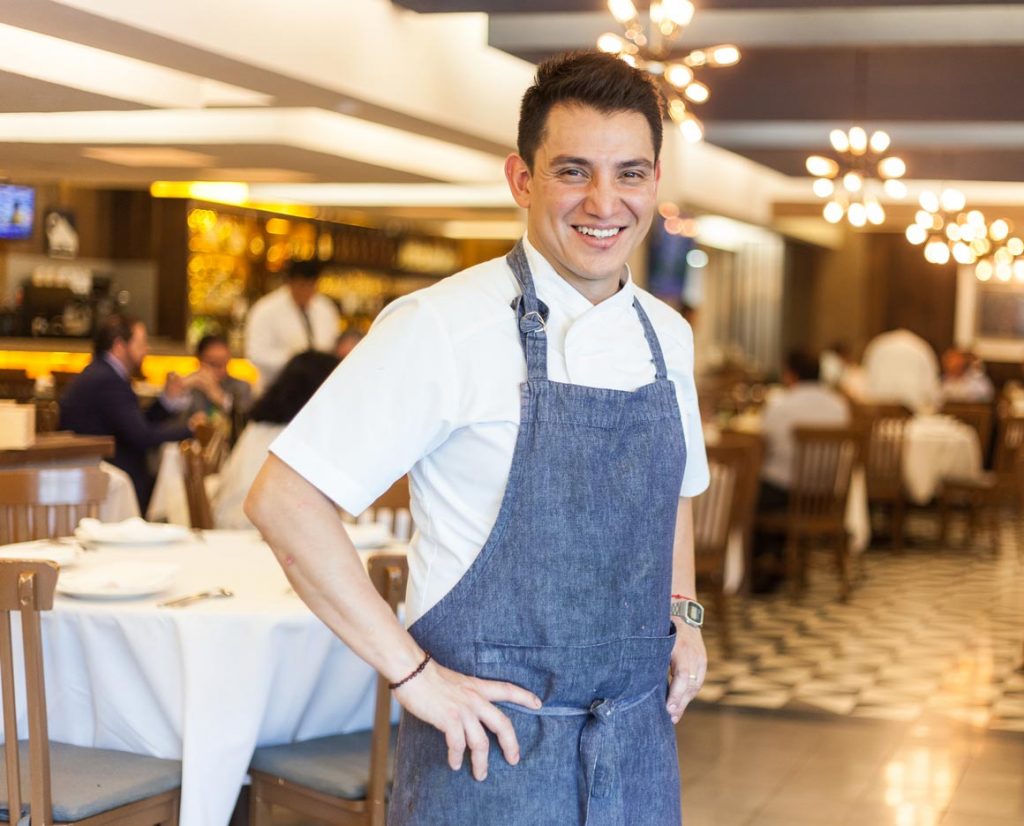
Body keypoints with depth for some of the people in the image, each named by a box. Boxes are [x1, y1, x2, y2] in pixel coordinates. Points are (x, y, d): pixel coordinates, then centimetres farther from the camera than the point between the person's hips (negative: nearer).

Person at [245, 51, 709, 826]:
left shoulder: (668, 336, 6)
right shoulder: (444, 327, -14)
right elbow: (283, 499, -17)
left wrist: (683, 618, 7)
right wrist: (414, 673, -17)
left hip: (639, 738, 6)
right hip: (492, 740, -6)